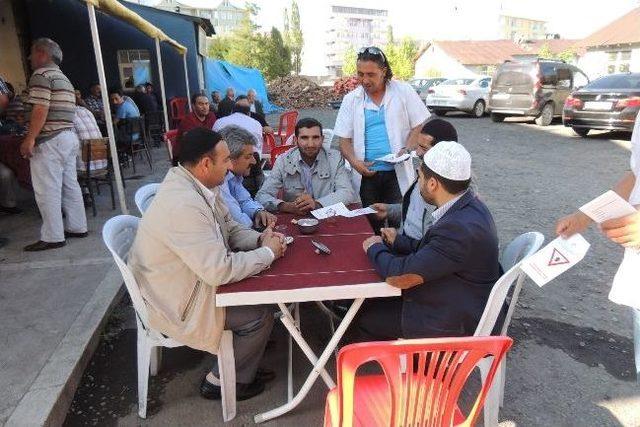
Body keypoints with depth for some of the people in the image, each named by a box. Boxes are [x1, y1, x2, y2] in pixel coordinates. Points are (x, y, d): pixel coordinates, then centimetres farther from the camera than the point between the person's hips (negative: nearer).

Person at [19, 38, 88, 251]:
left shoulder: (42, 74, -7)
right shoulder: (64, 78, 20)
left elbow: (41, 110, -18)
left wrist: (30, 139, -18)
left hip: (50, 140, -9)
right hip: (69, 137, 9)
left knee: (47, 190, -6)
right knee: (70, 185, 12)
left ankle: (52, 237, -2)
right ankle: (77, 227, 19)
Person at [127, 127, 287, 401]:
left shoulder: (199, 185, -4)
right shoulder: (183, 205, -34)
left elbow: (230, 229, 8)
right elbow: (220, 271, -34)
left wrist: (260, 239, -10)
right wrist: (268, 252, -21)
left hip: (189, 281, 9)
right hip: (174, 304, -9)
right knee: (260, 316, -7)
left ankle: (243, 365, 25)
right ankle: (221, 382, 16)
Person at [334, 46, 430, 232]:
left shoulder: (403, 91, 2)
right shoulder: (351, 99, 7)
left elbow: (420, 125, 3)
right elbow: (344, 139, 8)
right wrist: (354, 162, -10)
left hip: (398, 172, -2)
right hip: (366, 174, 2)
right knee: (371, 225, 7)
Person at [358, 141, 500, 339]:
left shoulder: (460, 228, -34)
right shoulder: (466, 205, -3)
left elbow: (400, 277, -29)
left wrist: (375, 248, -12)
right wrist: (399, 240, 8)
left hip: (453, 325, -8)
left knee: (363, 316, 2)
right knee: (371, 301, 14)